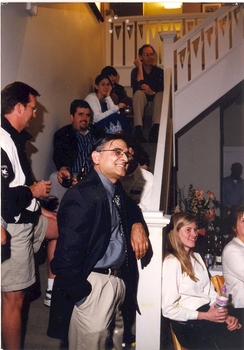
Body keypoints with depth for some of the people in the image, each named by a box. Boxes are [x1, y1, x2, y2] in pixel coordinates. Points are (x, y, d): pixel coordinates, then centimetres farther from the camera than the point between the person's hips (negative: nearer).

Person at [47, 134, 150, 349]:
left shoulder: (116, 190, 7)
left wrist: (137, 224, 7)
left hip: (119, 281, 9)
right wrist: (82, 295, -17)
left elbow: (130, 207, 30)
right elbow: (66, 257, -26)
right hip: (93, 284, -9)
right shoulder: (83, 195, -22)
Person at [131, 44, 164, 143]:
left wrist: (152, 92, -27)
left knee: (160, 94, -28)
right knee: (138, 93, -30)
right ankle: (138, 130, -44)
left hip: (155, 106, 1)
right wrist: (140, 67, -13)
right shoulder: (136, 71, 1)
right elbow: (139, 86, -19)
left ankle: (155, 129, -42)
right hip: (141, 107, -1)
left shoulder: (160, 71, 3)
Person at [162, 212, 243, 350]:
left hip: (210, 315, 7)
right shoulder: (172, 262, -10)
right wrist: (205, 315, -13)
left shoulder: (197, 257, 17)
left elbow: (210, 291, 14)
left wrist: (225, 315, -3)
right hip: (190, 324, -7)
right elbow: (169, 309, -11)